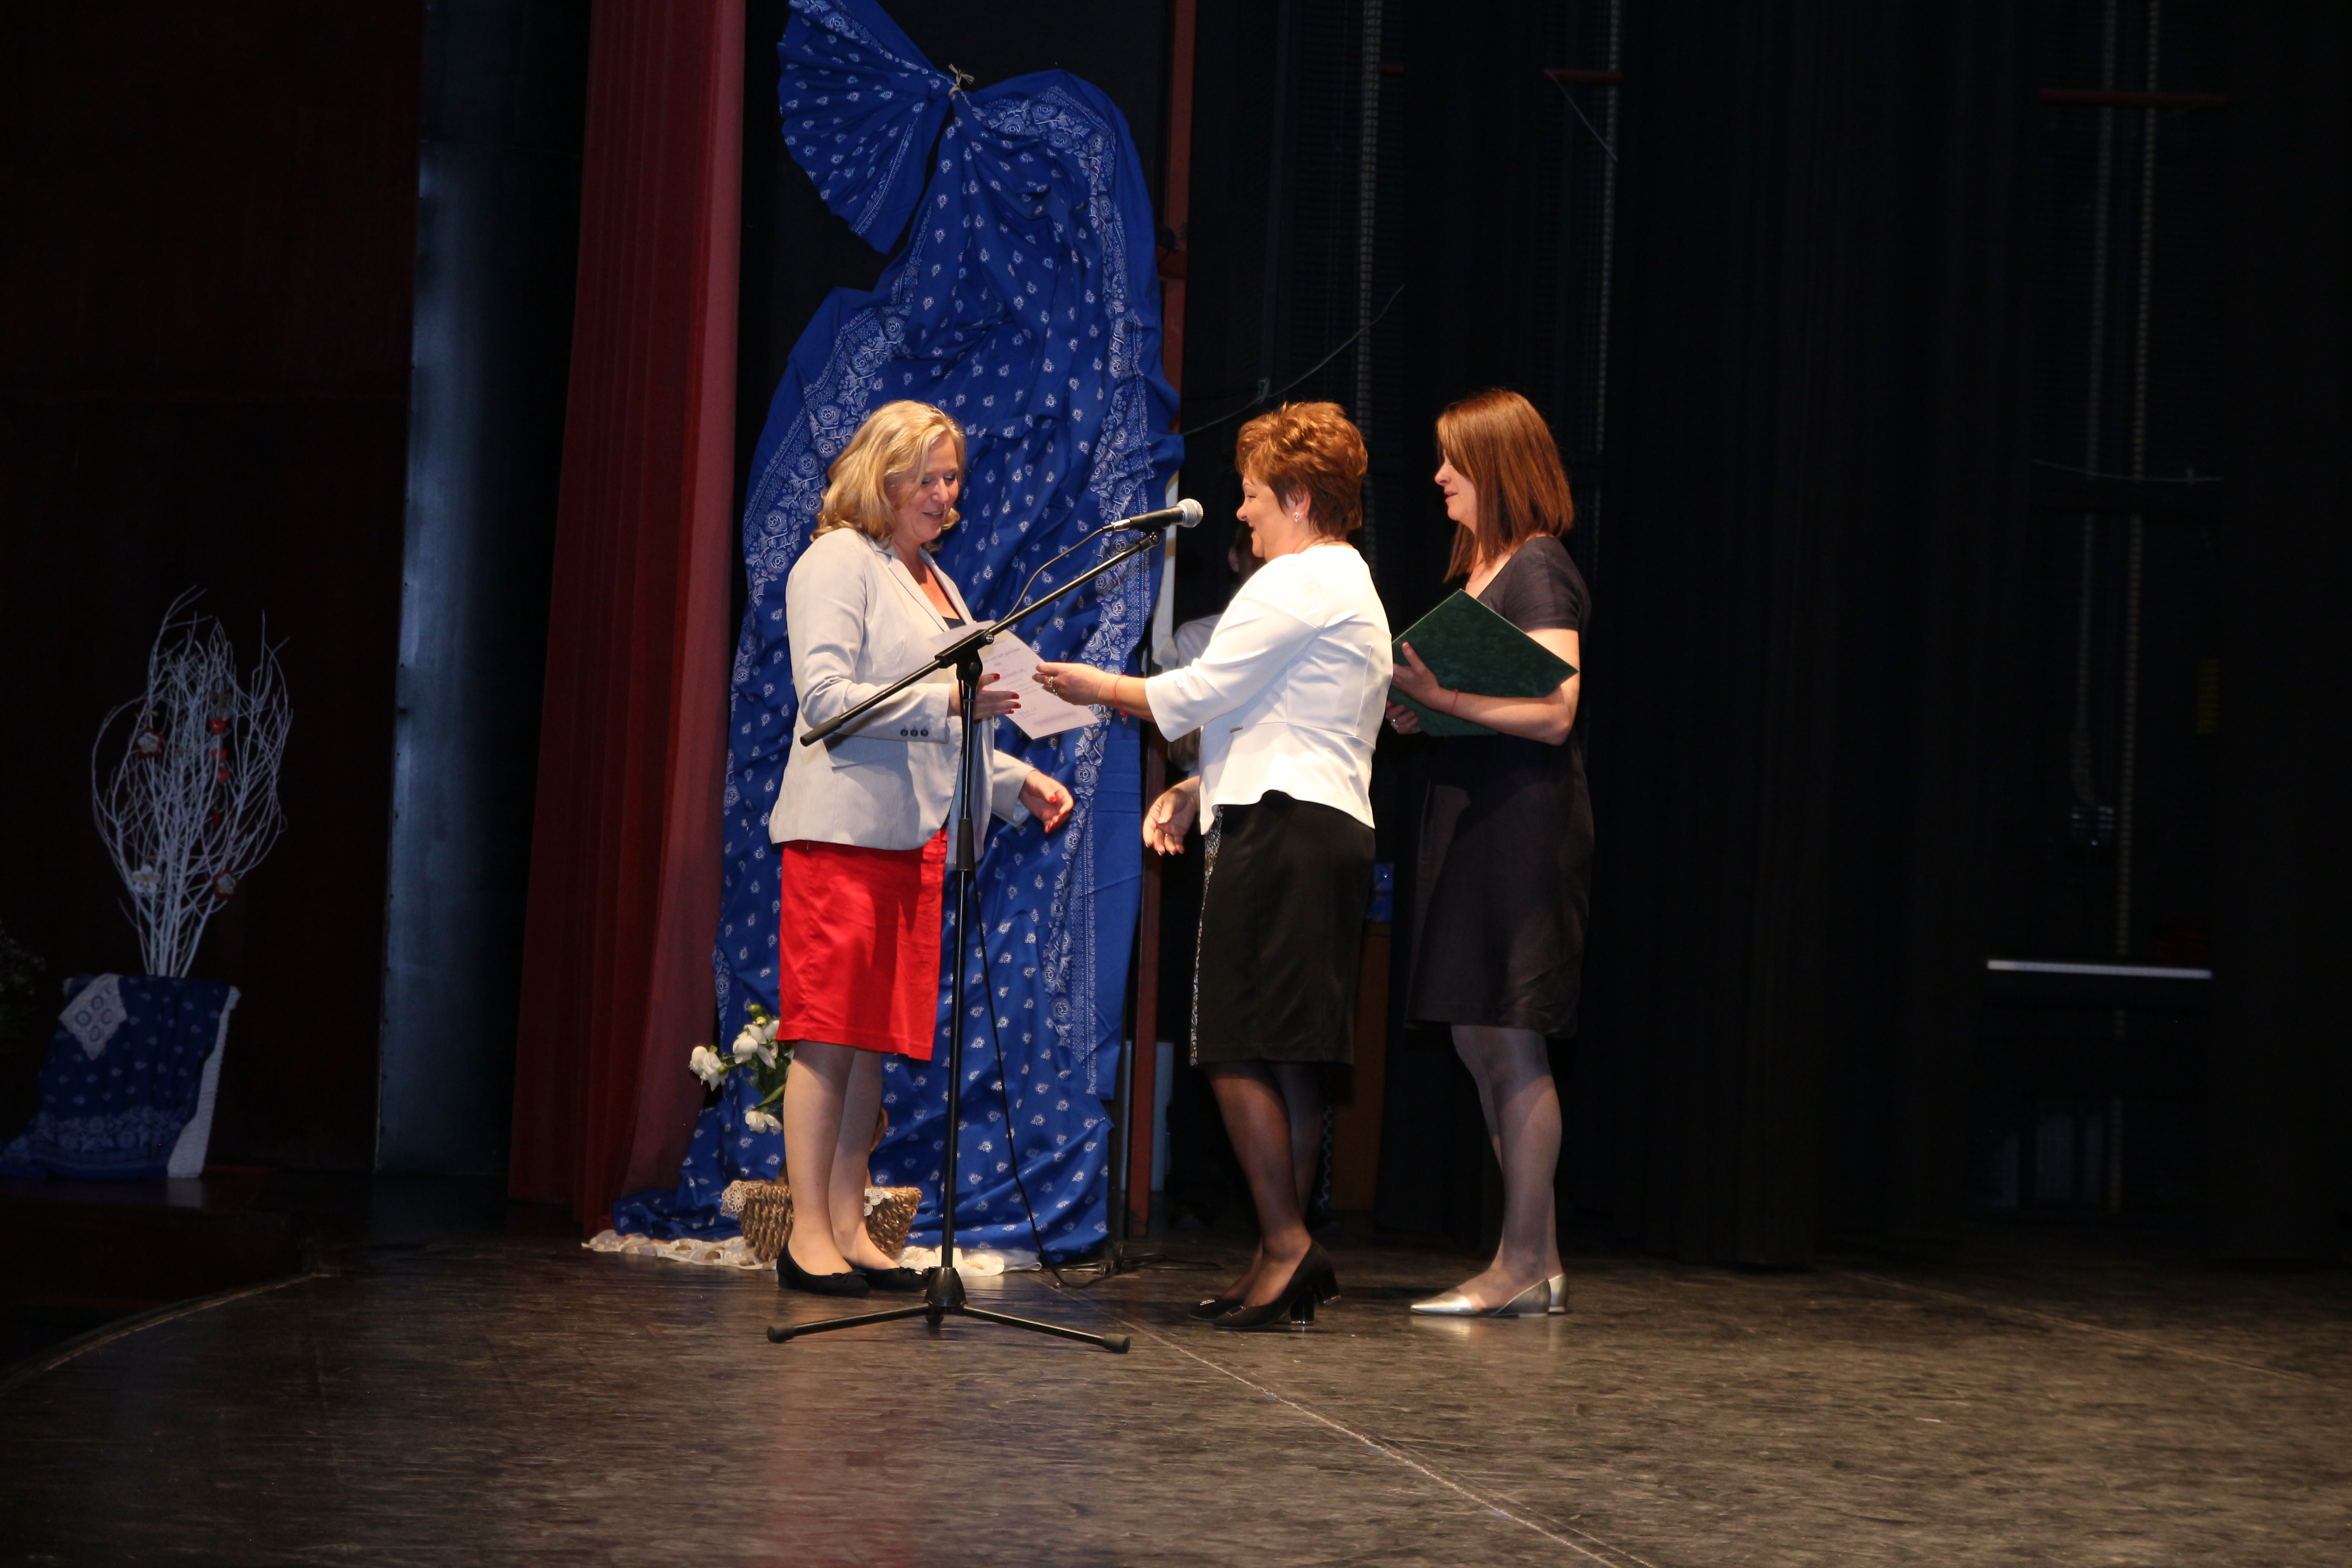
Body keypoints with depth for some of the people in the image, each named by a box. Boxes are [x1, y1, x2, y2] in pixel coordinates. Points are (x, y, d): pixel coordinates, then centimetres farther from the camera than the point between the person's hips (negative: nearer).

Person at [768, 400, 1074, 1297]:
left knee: (876, 1036, 6)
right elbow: (826, 698, -14)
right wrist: (946, 701, -21)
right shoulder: (838, 562, -3)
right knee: (830, 1035, -8)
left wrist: (1016, 781, 13)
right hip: (843, 828, -8)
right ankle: (808, 1235, -7)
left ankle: (849, 1229, 8)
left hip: (915, 835, 8)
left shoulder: (935, 582, 23)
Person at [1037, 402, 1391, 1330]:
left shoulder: (1298, 585, -9)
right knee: (1282, 1054, 9)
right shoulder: (1353, 592, 25)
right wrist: (1197, 788, 18)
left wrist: (1101, 688, 6)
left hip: (1280, 834, -11)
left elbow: (1196, 694, -9)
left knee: (1238, 1050, -12)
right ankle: (1291, 1257, 10)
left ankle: (1286, 1246, -16)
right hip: (1332, 830, 11)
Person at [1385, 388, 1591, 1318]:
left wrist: (1444, 696, -22)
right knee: (1477, 1041, 10)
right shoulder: (1479, 570, 18)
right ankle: (1538, 1264, 16)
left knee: (1510, 1041, -7)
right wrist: (1418, 709, 5)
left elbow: (1552, 713, -19)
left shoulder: (1538, 571, -10)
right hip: (1468, 815, 10)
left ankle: (1523, 1268, -2)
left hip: (1524, 820, -10)